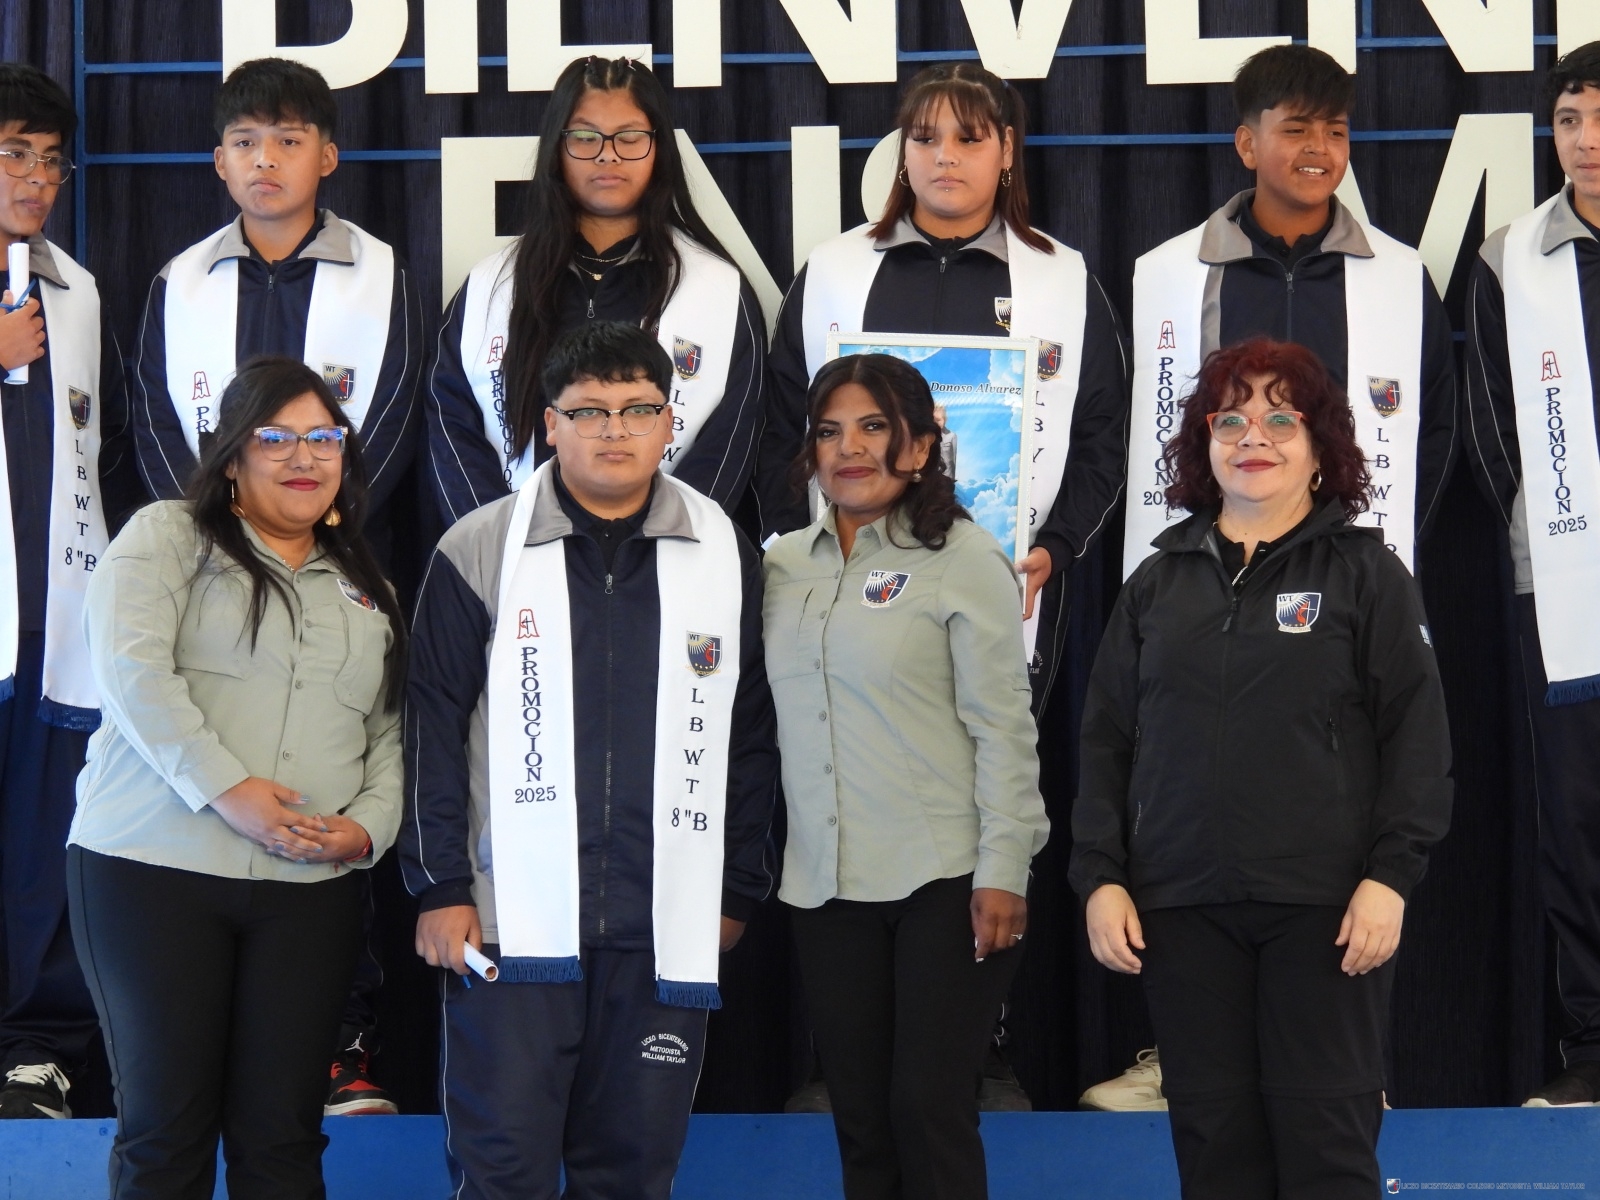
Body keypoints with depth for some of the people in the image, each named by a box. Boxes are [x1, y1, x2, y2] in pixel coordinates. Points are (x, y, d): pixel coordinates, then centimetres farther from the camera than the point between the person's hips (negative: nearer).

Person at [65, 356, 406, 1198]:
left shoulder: (367, 591, 19)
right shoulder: (167, 539, 4)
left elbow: (390, 733, 16)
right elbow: (132, 669, -11)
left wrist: (371, 824, -4)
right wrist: (228, 789, -19)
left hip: (312, 887, 4)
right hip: (153, 871, -4)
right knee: (166, 1124, -1)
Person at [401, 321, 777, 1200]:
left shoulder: (722, 554, 6)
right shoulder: (479, 552, 0)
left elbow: (750, 736, 11)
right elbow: (434, 728, 1)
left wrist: (738, 889, 10)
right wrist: (439, 887, -4)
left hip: (665, 924, 2)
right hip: (512, 920, -2)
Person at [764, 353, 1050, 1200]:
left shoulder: (962, 559, -5)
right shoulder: (784, 566, 10)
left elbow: (1004, 726, -9)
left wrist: (1002, 873, -13)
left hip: (946, 882, -5)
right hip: (826, 886, 5)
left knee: (930, 1112, -2)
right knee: (860, 1120, 9)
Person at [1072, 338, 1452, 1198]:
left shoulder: (1365, 572, 3)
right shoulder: (1159, 581, 13)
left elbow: (1416, 734, -2)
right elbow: (1106, 739, 12)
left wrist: (1390, 876, -11)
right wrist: (1099, 876, 3)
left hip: (1323, 904, -3)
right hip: (1182, 906, 3)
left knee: (1324, 1127, -1)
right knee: (1211, 1129, 6)